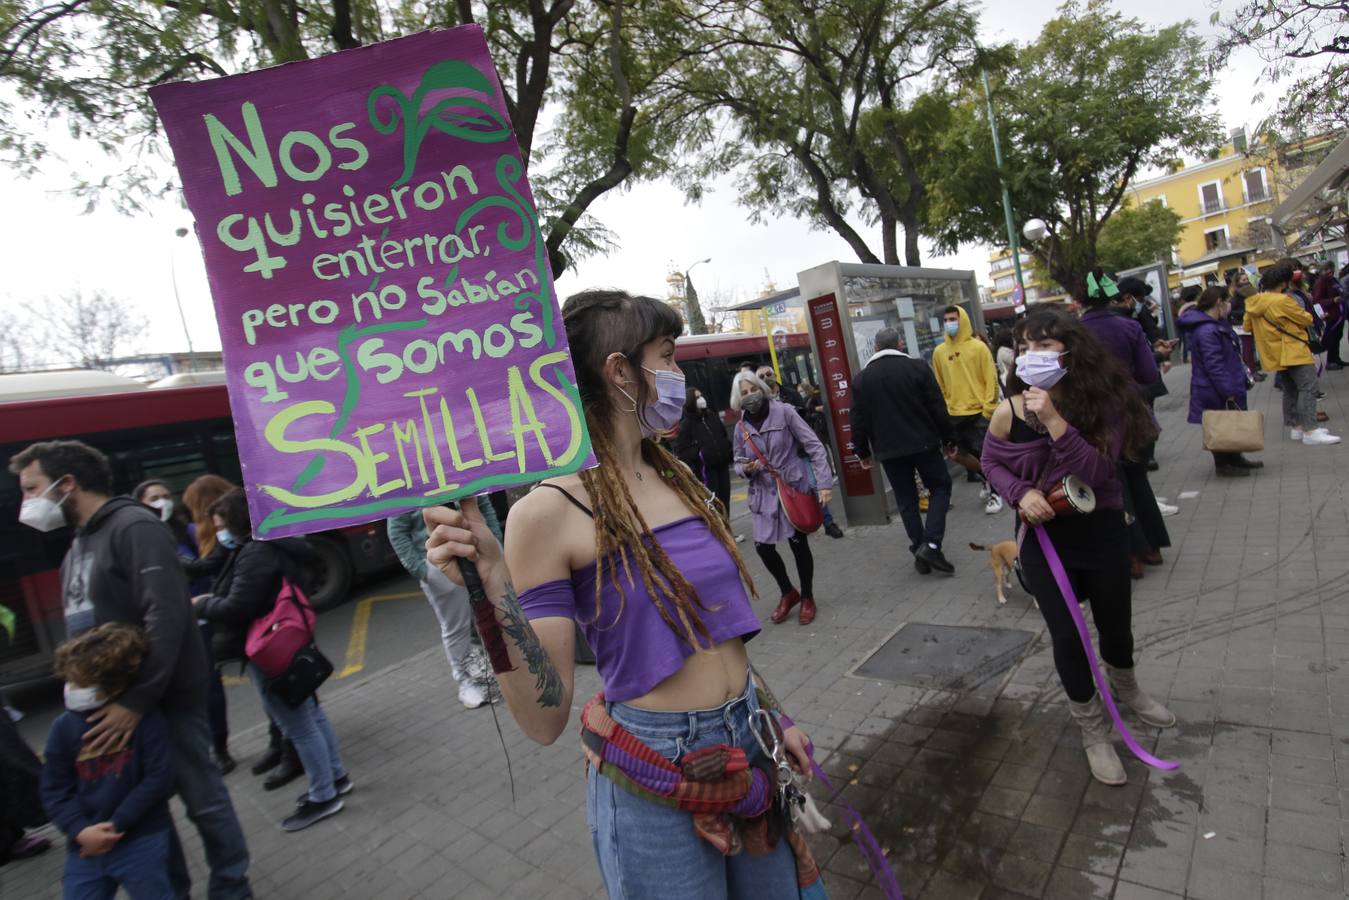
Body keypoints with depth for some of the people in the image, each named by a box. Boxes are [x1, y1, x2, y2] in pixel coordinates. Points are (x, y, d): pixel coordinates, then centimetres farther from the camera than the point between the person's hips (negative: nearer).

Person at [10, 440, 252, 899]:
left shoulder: (134, 526, -14)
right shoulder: (77, 546, 14)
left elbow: (166, 617, -24)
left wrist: (137, 700, -24)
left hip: (164, 696, -8)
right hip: (113, 698, 8)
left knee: (202, 800, 4)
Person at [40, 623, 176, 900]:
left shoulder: (144, 718, -13)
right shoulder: (64, 726, -2)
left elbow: (159, 778, -13)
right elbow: (54, 789, 2)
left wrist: (116, 825, -14)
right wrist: (80, 831, -11)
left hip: (140, 840, -4)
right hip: (85, 845, 4)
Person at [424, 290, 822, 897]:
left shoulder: (675, 477, 0)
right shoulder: (550, 509, -19)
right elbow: (546, 720, -17)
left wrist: (775, 716, 16)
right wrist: (494, 591, -31)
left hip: (750, 745, 7)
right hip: (656, 777, -6)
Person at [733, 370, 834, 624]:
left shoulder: (784, 412, -10)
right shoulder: (741, 428, 1)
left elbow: (814, 446, -10)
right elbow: (738, 463, 12)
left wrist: (824, 483, -17)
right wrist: (746, 468, -13)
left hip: (795, 488, -3)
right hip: (765, 494, 3)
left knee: (798, 542, 3)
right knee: (763, 546, 1)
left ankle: (807, 598, 28)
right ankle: (788, 593, 29)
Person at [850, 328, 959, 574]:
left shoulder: (861, 378, 2)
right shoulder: (917, 367, -4)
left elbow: (858, 420, 3)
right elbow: (938, 407, -5)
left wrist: (862, 452, 12)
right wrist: (949, 438, 4)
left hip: (888, 450, 2)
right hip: (923, 443, -2)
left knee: (906, 501, 11)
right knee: (940, 487, 12)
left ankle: (919, 550, 13)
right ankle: (931, 544, -2)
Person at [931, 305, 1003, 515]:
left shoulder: (978, 347, -5)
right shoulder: (939, 352, 4)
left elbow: (991, 378, -6)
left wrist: (989, 407, -11)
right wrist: (942, 409, 7)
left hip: (979, 412, -4)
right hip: (955, 415, 4)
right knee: (968, 455, 12)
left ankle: (995, 493, 11)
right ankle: (986, 482, 32)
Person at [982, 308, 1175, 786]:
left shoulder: (1102, 404, -15)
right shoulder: (1008, 413, -16)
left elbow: (1095, 471, -25)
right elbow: (992, 463, 0)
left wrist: (1055, 421, -34)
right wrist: (1022, 492, -18)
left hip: (1101, 531, 2)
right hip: (1043, 537, -1)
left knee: (1116, 623, 21)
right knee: (1067, 637, 3)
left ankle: (1127, 690, 56)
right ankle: (1093, 732, 29)